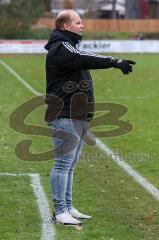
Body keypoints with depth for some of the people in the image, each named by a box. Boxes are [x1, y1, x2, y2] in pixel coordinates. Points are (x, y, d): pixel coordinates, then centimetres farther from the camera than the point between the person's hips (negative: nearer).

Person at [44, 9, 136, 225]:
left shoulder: (68, 46, 22)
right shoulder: (60, 48, -13)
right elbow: (85, 60, -28)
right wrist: (115, 62, -34)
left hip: (78, 118, 11)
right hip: (65, 118, -11)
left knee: (70, 165, 14)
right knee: (63, 164, -8)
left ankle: (68, 208, 20)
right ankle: (60, 212, -6)